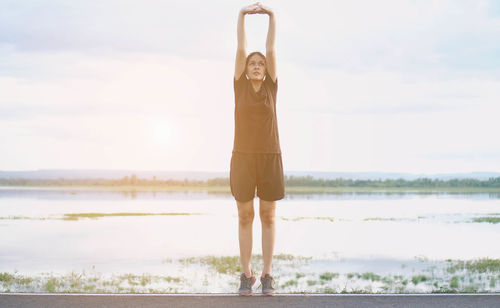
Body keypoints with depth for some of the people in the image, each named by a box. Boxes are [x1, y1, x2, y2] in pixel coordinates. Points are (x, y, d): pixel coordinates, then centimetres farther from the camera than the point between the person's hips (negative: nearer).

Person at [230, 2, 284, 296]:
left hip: (270, 158, 0)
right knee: (245, 217, 4)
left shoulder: (271, 87, 7)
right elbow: (241, 50, -2)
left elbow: (271, 50, 0)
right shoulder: (240, 86, 5)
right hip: (243, 158, 0)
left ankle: (267, 276, 10)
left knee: (268, 217, 4)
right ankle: (246, 275, 11)